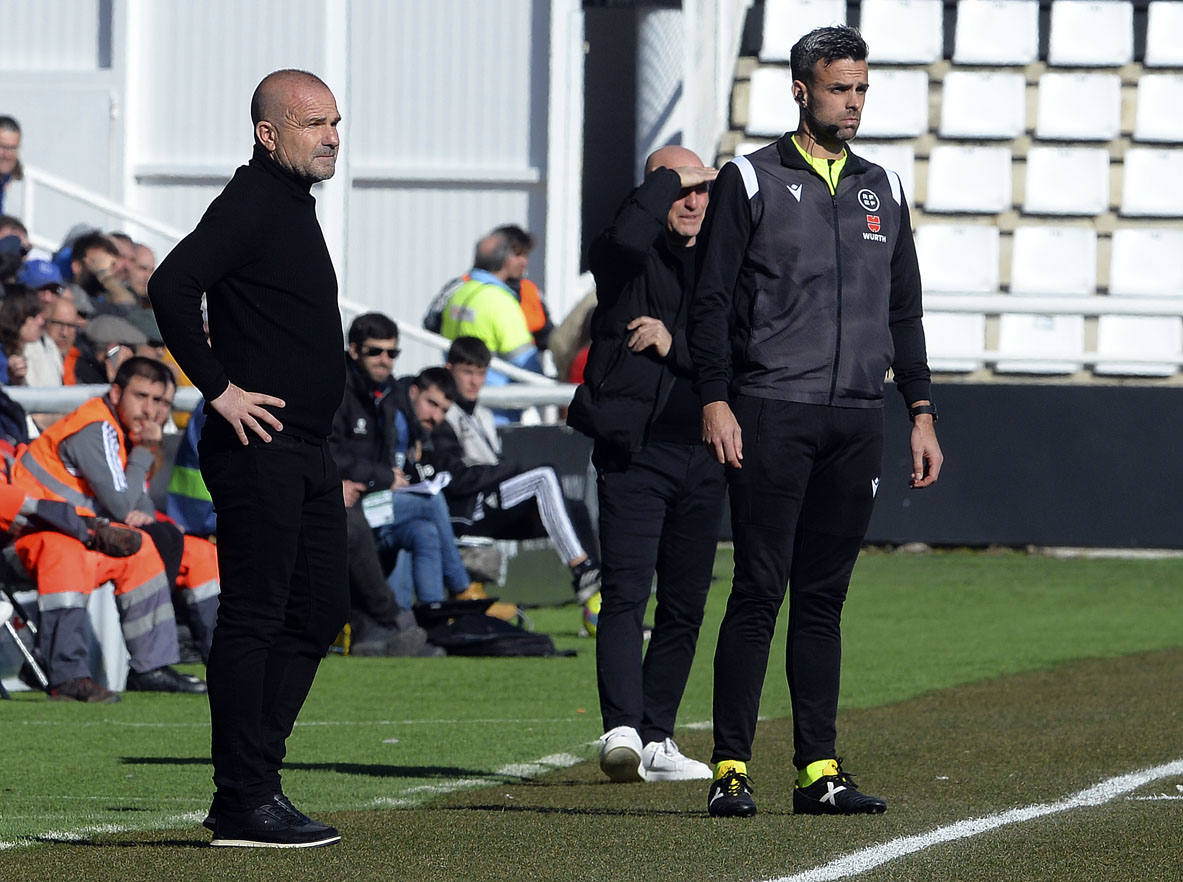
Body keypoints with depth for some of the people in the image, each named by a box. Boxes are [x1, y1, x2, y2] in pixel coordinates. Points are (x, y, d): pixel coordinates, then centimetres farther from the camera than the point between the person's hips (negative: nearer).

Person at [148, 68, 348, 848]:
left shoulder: (295, 204, 18)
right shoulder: (252, 202, -12)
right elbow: (172, 286, -25)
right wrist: (220, 389, -20)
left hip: (307, 451, 10)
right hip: (260, 444, -10)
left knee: (318, 611, 13)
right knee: (254, 617, -8)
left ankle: (257, 777, 17)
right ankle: (243, 805, -6)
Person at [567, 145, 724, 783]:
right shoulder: (624, 257, 2)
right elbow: (626, 236, -24)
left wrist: (675, 344, -12)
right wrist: (668, 177, -9)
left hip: (702, 453, 5)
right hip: (633, 452, -5)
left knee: (685, 604, 7)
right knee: (625, 593, -16)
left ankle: (656, 739, 13)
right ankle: (621, 730, -28)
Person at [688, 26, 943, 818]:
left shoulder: (882, 190, 16)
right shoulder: (751, 181, 2)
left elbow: (904, 310, 19)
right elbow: (711, 300, -2)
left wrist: (922, 411, 12)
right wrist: (716, 401, -12)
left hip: (858, 423, 5)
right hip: (772, 416, -5)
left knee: (824, 598, 6)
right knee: (760, 590, -8)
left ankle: (819, 770, 6)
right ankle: (732, 768, -7)